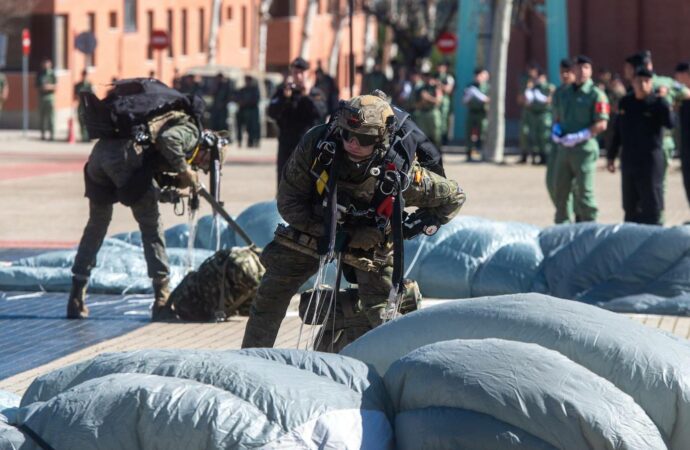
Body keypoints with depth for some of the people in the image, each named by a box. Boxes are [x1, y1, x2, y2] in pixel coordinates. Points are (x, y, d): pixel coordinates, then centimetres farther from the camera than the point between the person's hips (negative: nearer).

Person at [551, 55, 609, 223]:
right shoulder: (565, 94, 16)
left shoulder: (596, 95, -5)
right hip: (564, 149, 7)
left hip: (584, 148, -7)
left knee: (583, 192, -6)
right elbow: (557, 117, 26)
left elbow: (601, 125, -12)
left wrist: (579, 136, -20)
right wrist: (556, 131, 3)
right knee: (560, 190, 11)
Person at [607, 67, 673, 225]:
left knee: (651, 205, -4)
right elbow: (618, 131, 15)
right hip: (629, 161, 5)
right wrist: (611, 156, 14)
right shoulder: (625, 103, 8)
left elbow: (670, 123, -25)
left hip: (650, 160, -5)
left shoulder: (656, 103, -7)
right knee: (630, 206, 13)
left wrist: (663, 101, -33)